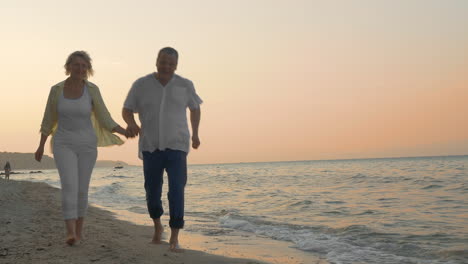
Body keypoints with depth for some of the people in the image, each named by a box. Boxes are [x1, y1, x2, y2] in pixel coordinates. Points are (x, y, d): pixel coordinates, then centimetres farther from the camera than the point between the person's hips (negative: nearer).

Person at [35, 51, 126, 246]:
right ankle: (70, 233, -26)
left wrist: (127, 132, -15)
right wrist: (41, 146, 14)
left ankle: (79, 229, 27)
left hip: (87, 145, 1)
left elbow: (105, 121, -2)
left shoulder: (92, 90, -5)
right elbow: (48, 120, 8)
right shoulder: (56, 89, -3)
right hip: (63, 145, -1)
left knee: (82, 189, 6)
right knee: (69, 185, -20)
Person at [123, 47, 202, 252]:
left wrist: (195, 133, 16)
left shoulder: (185, 85, 0)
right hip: (150, 147, 1)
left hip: (176, 147, -1)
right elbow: (126, 110, 3)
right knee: (152, 191, 10)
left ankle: (174, 238, -6)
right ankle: (157, 226, 37)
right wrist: (131, 124, -19)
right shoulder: (141, 85, -2)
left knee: (176, 191, -13)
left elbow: (195, 108, 18)